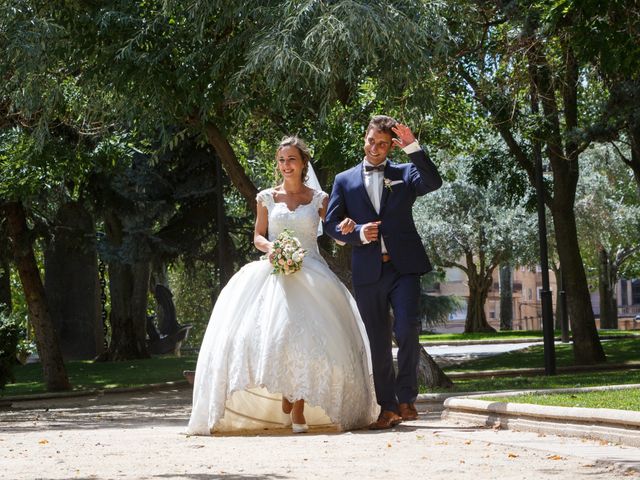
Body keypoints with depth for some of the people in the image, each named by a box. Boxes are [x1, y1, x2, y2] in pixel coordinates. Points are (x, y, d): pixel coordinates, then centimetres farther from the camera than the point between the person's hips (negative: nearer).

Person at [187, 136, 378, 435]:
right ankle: (284, 401, 3)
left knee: (304, 338, -13)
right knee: (271, 335, -13)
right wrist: (269, 247, -10)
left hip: (310, 274, -1)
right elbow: (258, 236, 11)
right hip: (273, 273, 1)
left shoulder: (318, 199, 8)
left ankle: (298, 409, -8)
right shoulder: (267, 198, 11)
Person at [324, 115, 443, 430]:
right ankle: (388, 407, 9)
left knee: (407, 330, -15)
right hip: (368, 271, 2)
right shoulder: (345, 180, 13)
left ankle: (406, 397, 1)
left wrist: (412, 147, -18)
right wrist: (358, 234, -9)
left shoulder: (404, 174, 10)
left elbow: (433, 182, -10)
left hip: (404, 266, -1)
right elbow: (331, 224, 9)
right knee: (378, 342, 3)